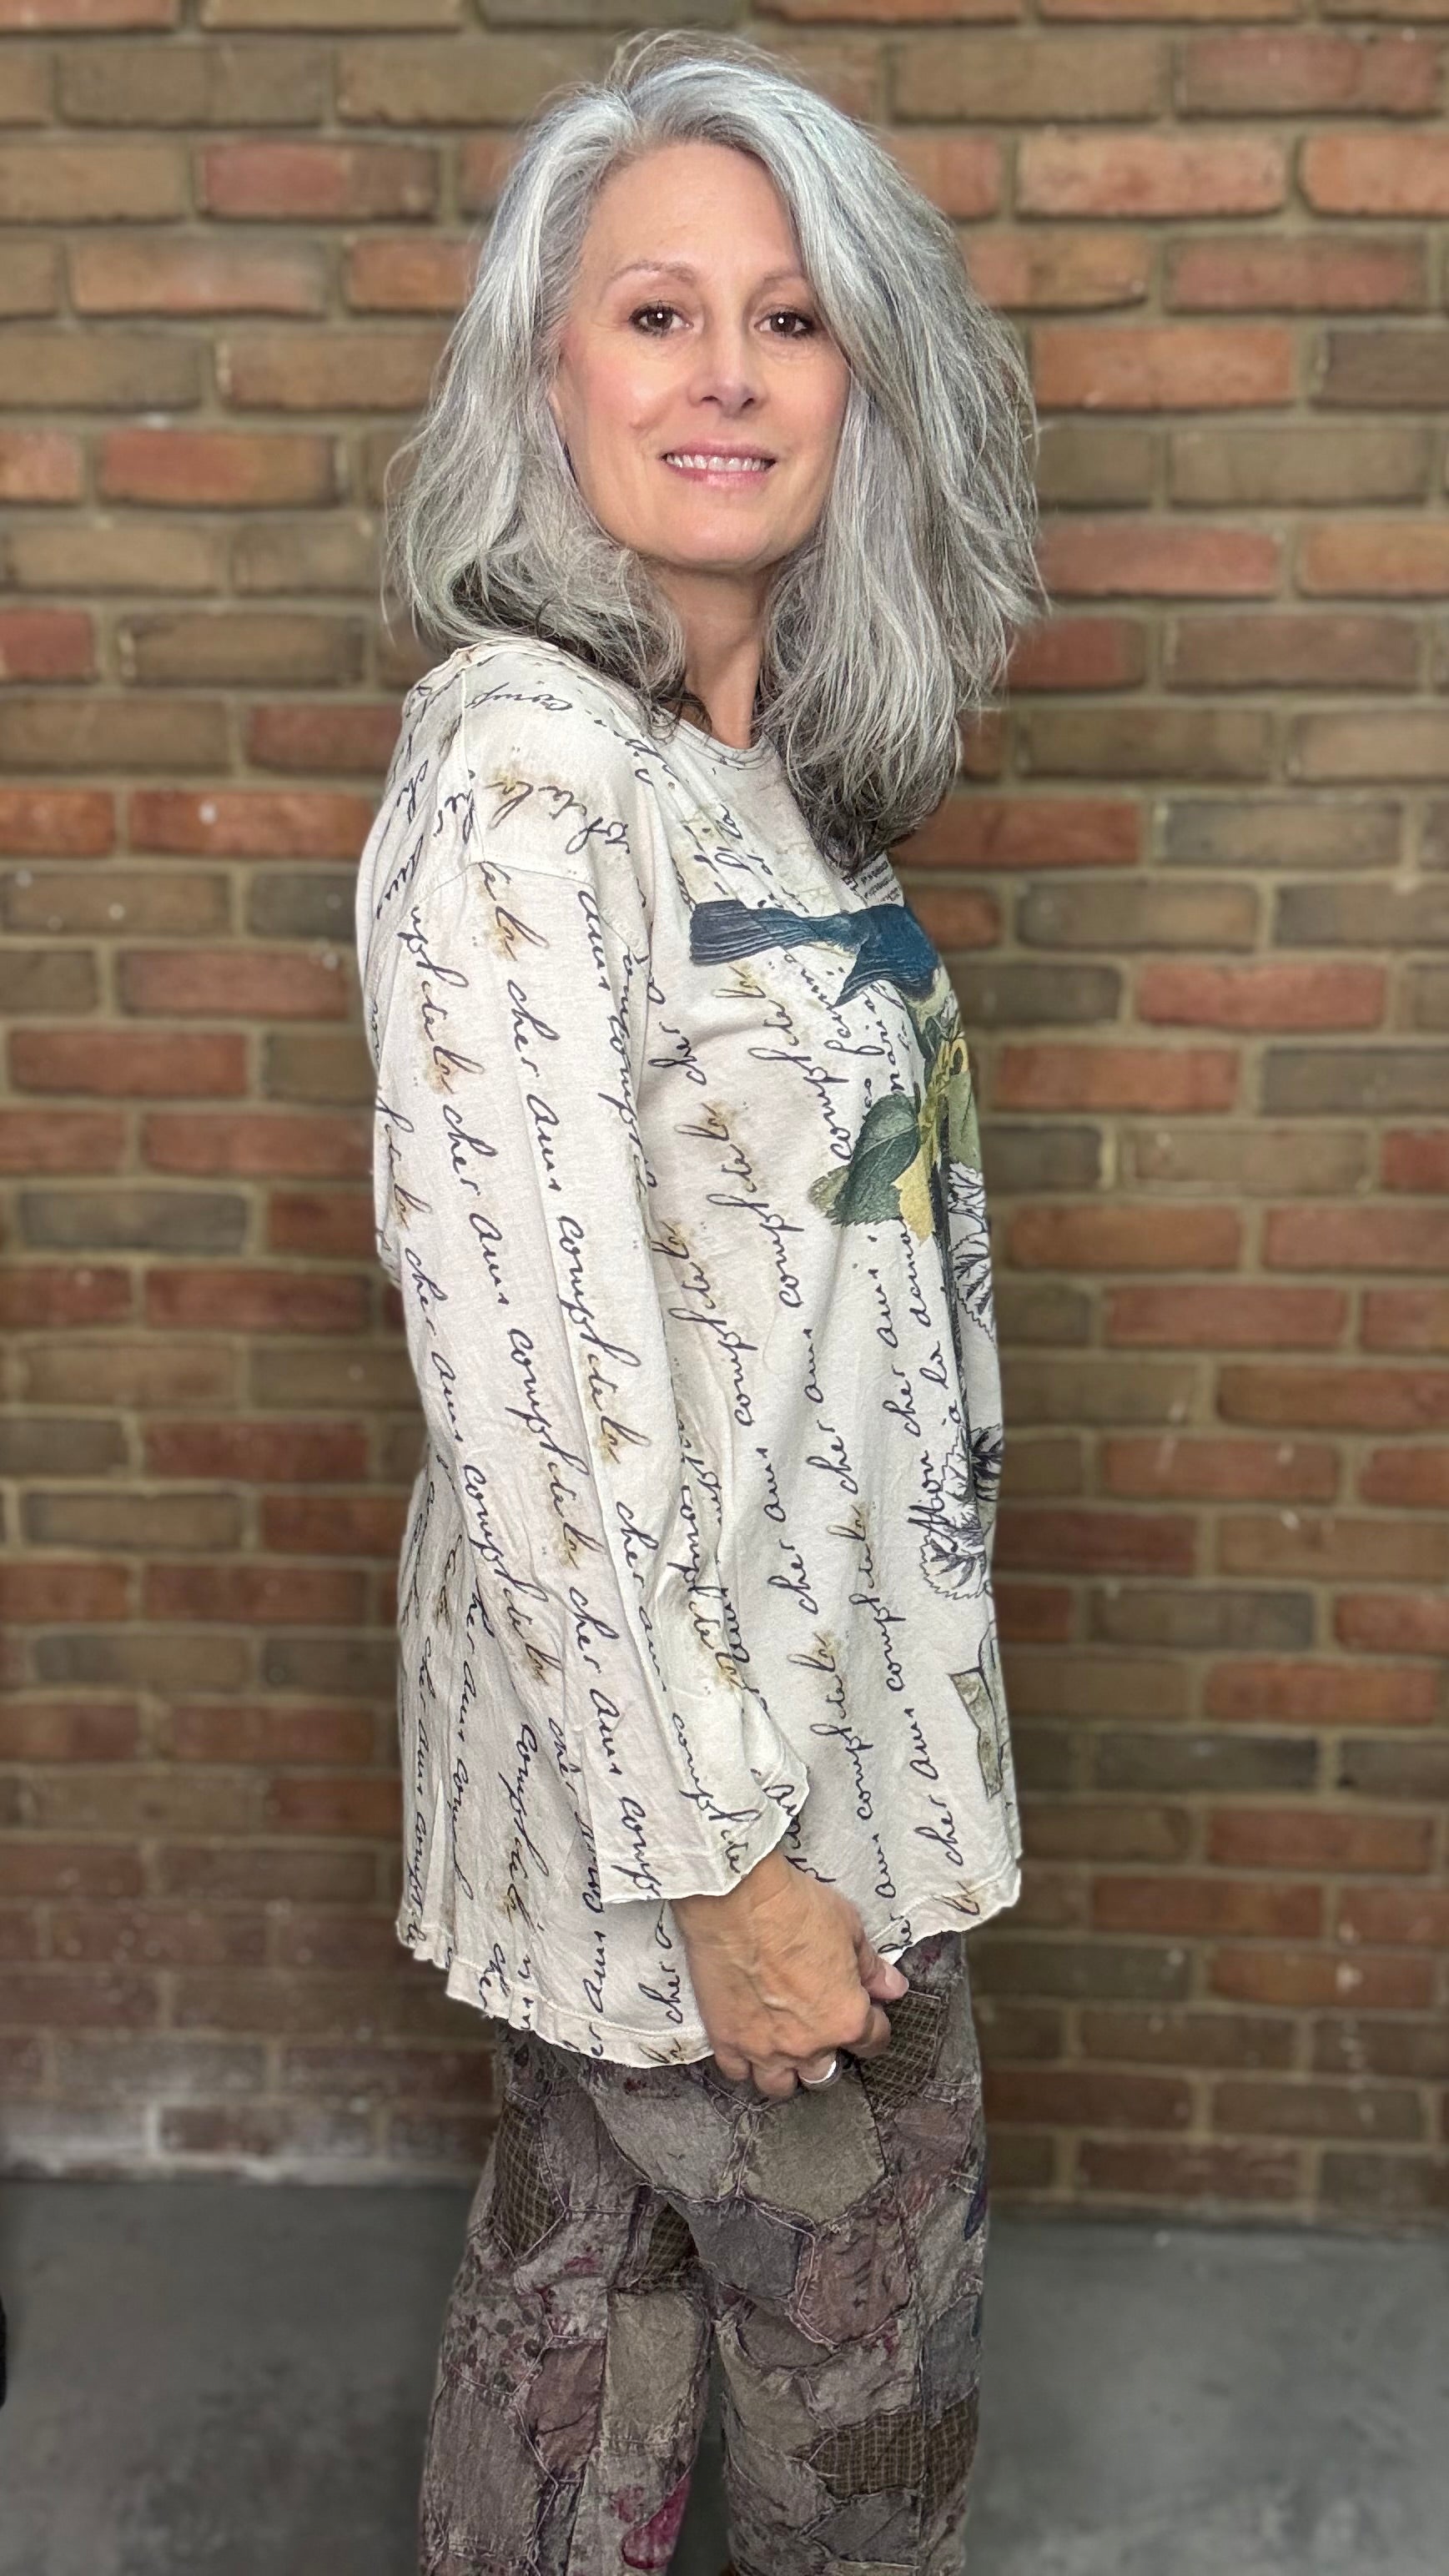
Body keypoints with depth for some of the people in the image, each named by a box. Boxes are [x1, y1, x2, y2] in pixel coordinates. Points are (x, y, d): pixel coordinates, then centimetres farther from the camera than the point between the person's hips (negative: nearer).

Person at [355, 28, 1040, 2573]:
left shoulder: (761, 743, 5)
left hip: (823, 1663, 8)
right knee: (865, 2317, 16)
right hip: (682, 1717, -7)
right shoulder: (520, 764, -23)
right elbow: (532, 1375, -25)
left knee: (586, 2242, 23)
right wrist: (721, 1859, -21)